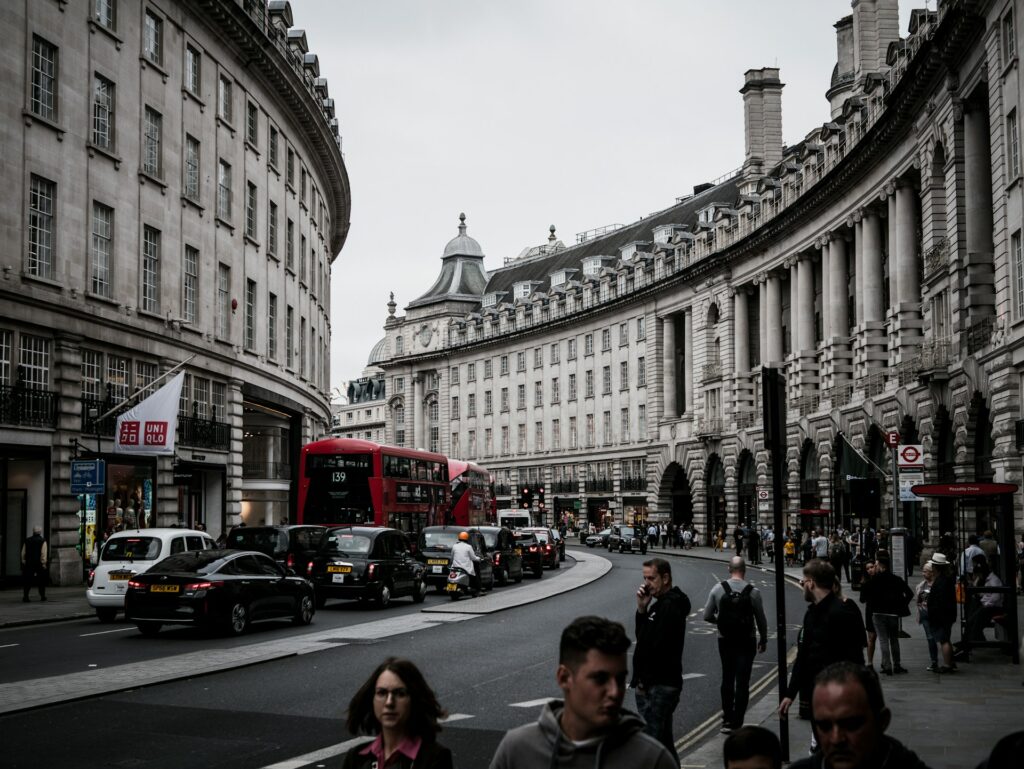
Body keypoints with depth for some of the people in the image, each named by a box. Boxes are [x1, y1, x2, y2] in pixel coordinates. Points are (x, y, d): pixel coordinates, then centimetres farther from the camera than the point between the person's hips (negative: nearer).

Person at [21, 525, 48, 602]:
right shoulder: (43, 541, -4)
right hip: (39, 563, -2)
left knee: (27, 581, 4)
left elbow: (23, 553, 8)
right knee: (41, 581, 8)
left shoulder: (27, 541, 7)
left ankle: (25, 596, -5)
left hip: (28, 564, 2)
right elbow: (44, 553, -11)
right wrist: (44, 563, -9)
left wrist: (23, 562, 12)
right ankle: (42, 596, 11)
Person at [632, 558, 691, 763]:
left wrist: (643, 681, -14)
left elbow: (655, 647, -21)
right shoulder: (661, 603, 16)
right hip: (660, 684, 10)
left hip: (659, 686, -10)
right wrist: (642, 609, 2)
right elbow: (642, 637, 16)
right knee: (664, 742, 17)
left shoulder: (670, 607, -16)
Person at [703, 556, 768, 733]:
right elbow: (761, 619, -2)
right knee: (742, 682, 2)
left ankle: (727, 718, 23)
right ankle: (736, 723, -1)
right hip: (746, 641, -2)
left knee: (727, 679, 19)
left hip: (725, 640, 2)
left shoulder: (718, 589, -7)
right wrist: (763, 639, 13)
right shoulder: (753, 592, -11)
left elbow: (707, 615, -4)